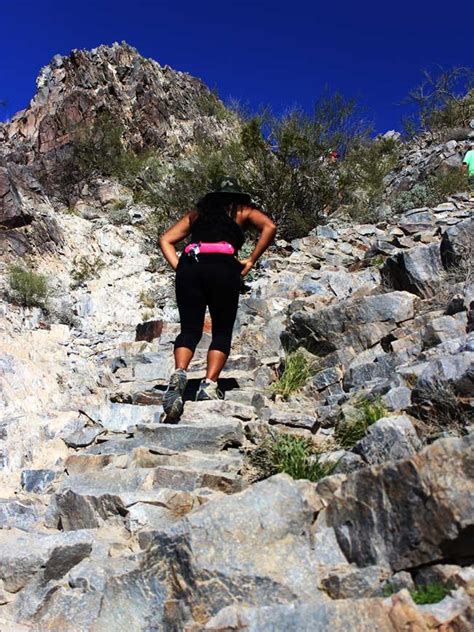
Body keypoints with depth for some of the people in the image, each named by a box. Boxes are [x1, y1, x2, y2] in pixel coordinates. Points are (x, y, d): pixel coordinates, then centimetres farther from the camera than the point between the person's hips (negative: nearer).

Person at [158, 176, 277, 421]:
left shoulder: (197, 212, 32)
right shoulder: (244, 210, 24)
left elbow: (165, 240, 24)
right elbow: (269, 227, 4)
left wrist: (179, 267, 14)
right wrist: (250, 261, 6)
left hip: (189, 266, 3)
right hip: (223, 266, -2)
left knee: (189, 330, 6)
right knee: (222, 331, 6)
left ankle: (179, 374, -20)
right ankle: (209, 384, -12)